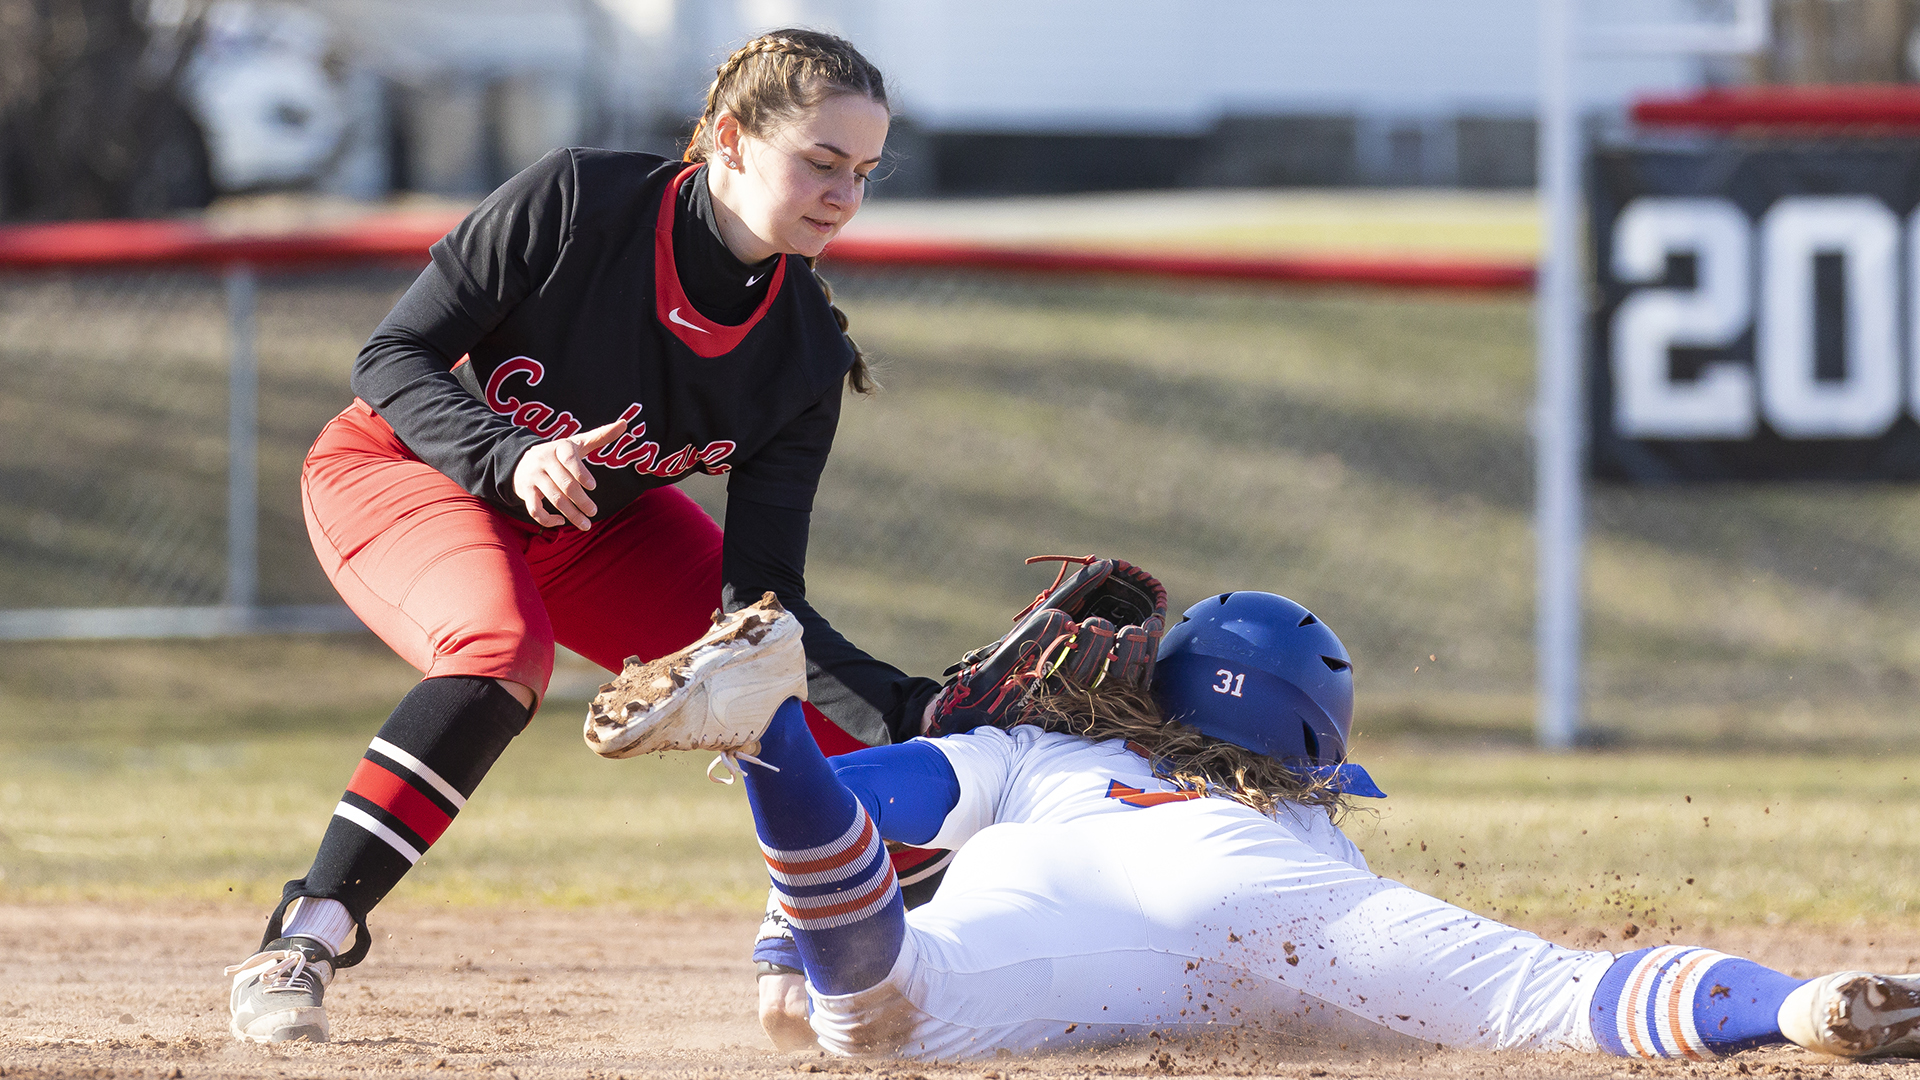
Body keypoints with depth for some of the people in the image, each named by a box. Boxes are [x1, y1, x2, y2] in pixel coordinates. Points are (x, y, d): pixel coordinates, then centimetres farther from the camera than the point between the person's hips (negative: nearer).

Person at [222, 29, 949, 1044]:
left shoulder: (807, 350, -18)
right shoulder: (574, 201, -29)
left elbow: (760, 602, -19)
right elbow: (391, 360, -22)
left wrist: (919, 716, -33)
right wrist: (512, 457, -40)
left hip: (594, 523, 5)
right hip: (395, 468, -5)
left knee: (817, 692, -8)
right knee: (503, 647, -36)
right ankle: (296, 949, -33)